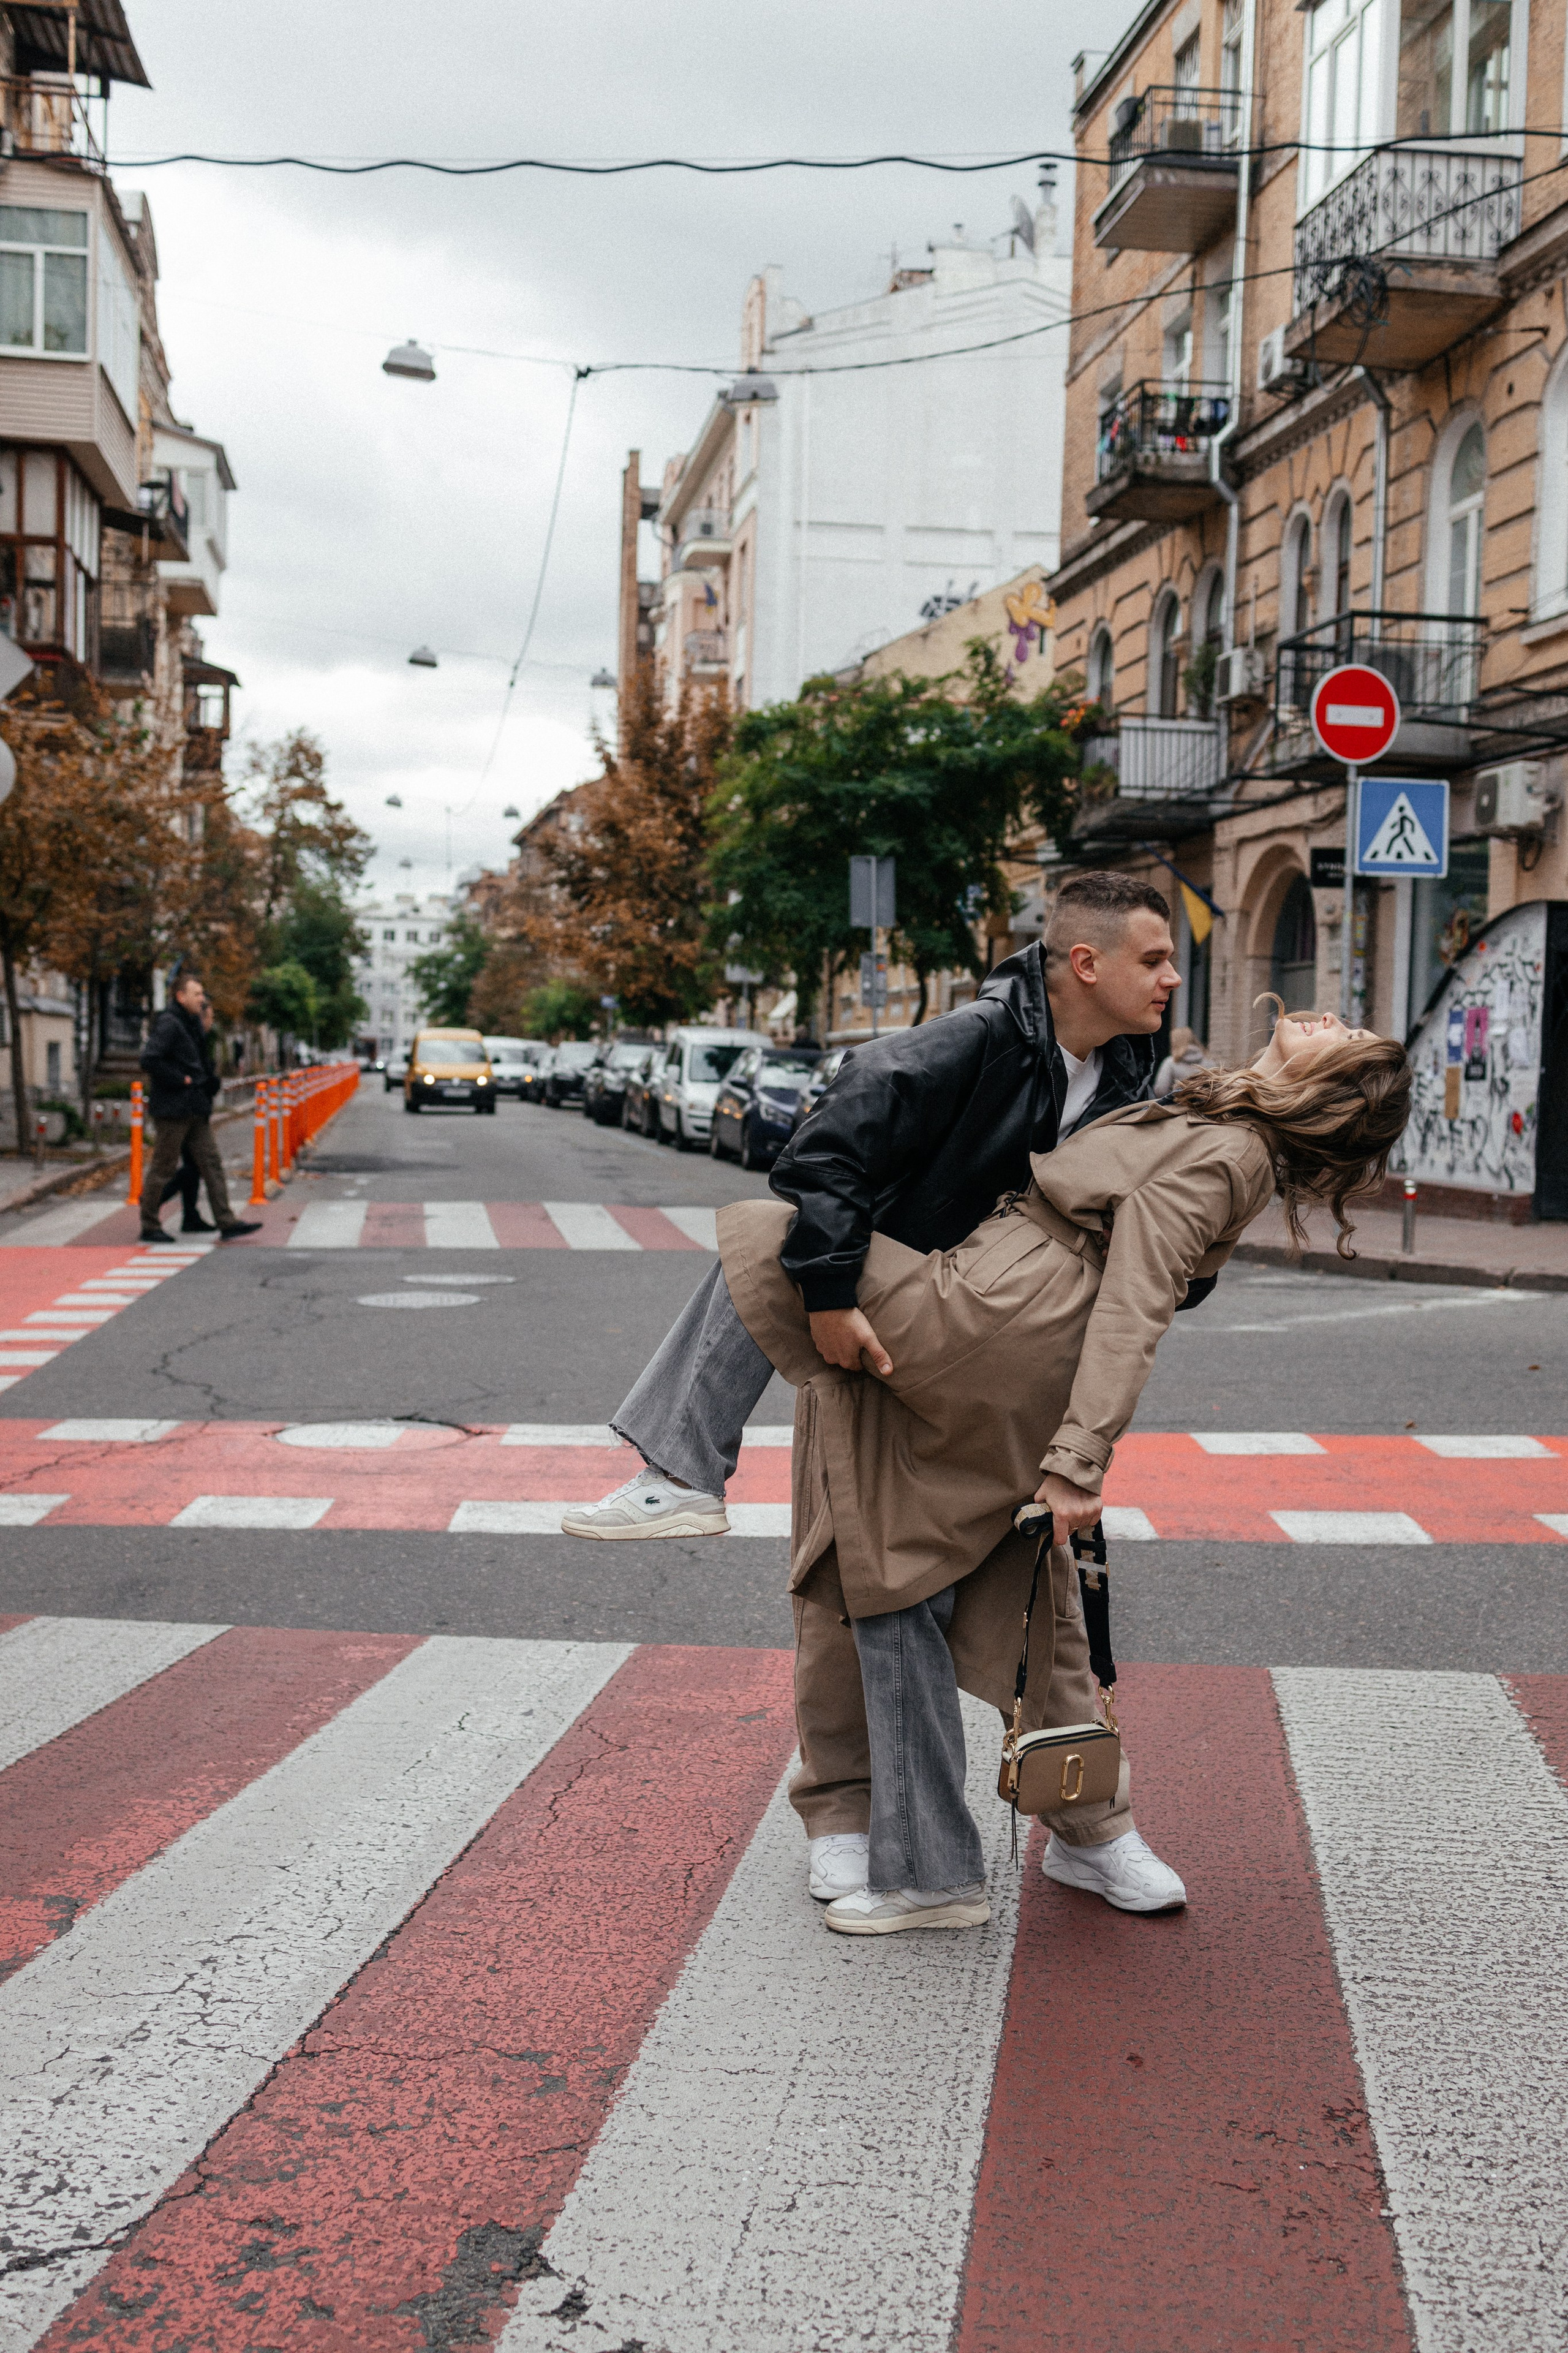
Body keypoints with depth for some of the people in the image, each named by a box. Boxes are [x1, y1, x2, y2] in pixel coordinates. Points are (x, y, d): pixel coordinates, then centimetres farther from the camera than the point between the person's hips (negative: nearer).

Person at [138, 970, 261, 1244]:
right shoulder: (168, 1024, -14)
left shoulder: (193, 1023, 16)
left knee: (211, 1162, 5)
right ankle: (149, 1226, 10)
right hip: (173, 1108, -9)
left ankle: (227, 1223, 4)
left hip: (195, 1109, 9)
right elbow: (149, 1059, -26)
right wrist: (180, 1080, -19)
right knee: (162, 1168, -1)